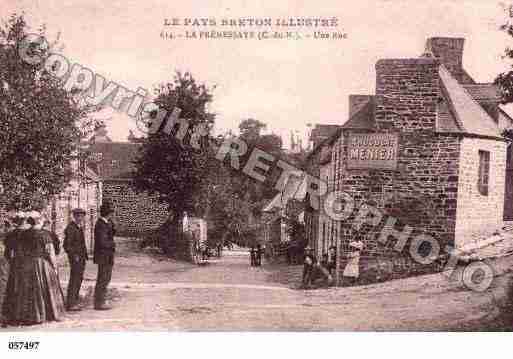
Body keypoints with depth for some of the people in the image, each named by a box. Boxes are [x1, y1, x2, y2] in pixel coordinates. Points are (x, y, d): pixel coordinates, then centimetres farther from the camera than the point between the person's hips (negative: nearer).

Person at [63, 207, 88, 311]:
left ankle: (75, 301, 25)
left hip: (81, 257, 9)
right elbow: (67, 245, -17)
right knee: (74, 279, -7)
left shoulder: (79, 227, 14)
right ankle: (70, 304, -2)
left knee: (79, 279, 15)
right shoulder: (70, 228, -13)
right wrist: (74, 255, -20)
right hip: (75, 257, -9)